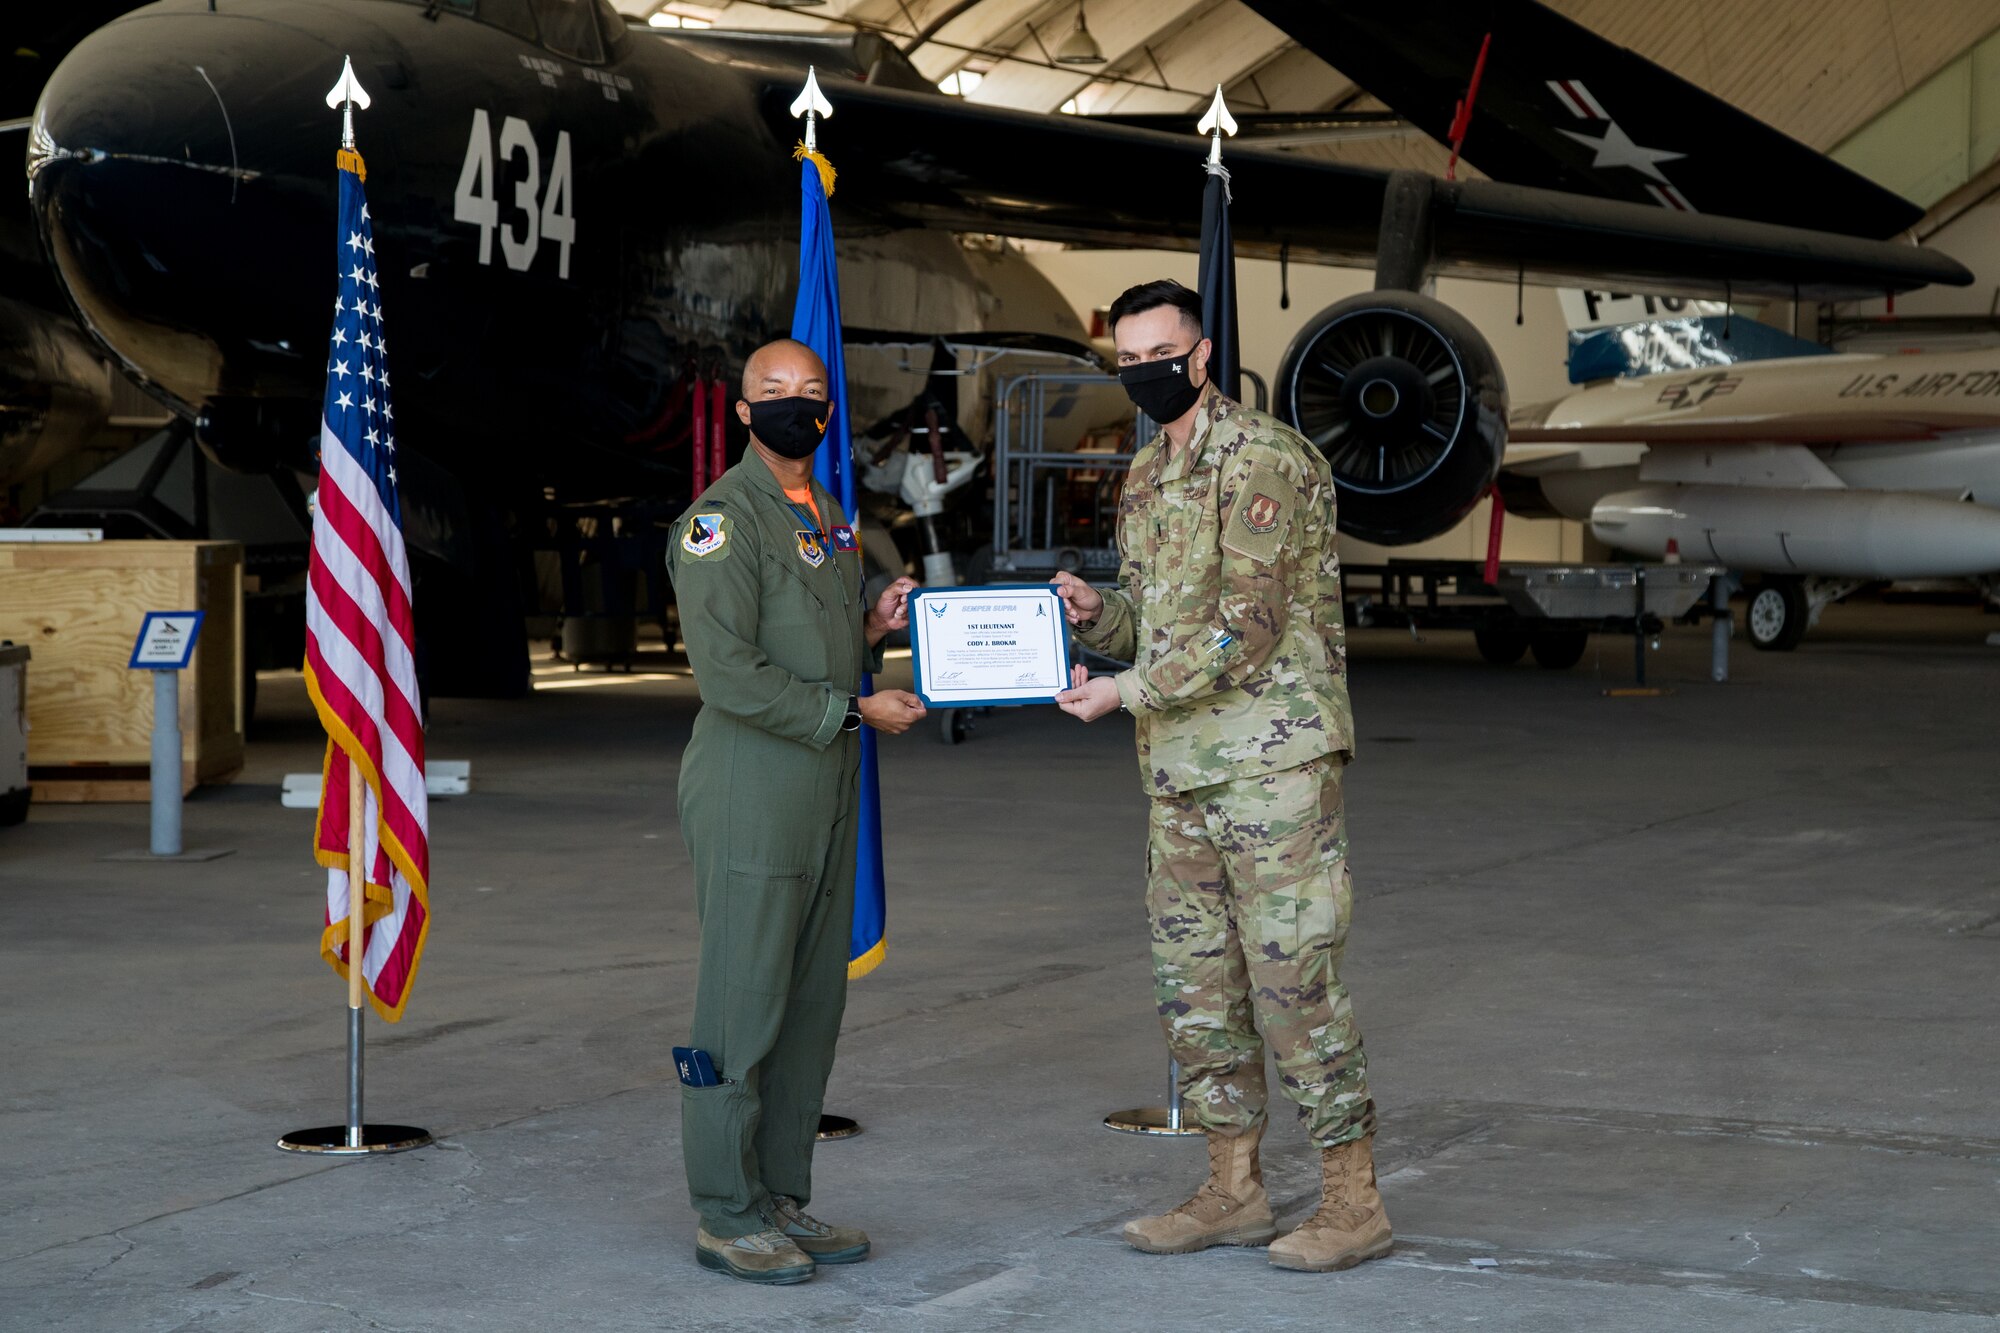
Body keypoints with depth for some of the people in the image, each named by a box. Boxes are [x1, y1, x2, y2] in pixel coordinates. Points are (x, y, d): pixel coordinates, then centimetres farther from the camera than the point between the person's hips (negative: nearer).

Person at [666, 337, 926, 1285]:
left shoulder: (829, 517, 17)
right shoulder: (722, 521, -11)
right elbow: (729, 672, -19)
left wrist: (872, 631, 4)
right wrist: (856, 709, -17)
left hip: (827, 791, 9)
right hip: (752, 794, -9)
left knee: (813, 1004, 11)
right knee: (742, 1009, -4)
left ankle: (781, 1198, 20)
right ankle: (727, 1217, 3)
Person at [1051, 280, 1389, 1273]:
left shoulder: (1263, 460, -12)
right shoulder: (1145, 477, 16)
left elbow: (1247, 624, -18)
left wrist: (1125, 693, -16)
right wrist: (1093, 613, -1)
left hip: (1272, 755, -9)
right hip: (1180, 770, 9)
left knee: (1292, 976, -7)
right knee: (1195, 980, 11)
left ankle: (1353, 1200, 0)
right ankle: (1234, 1190, 20)